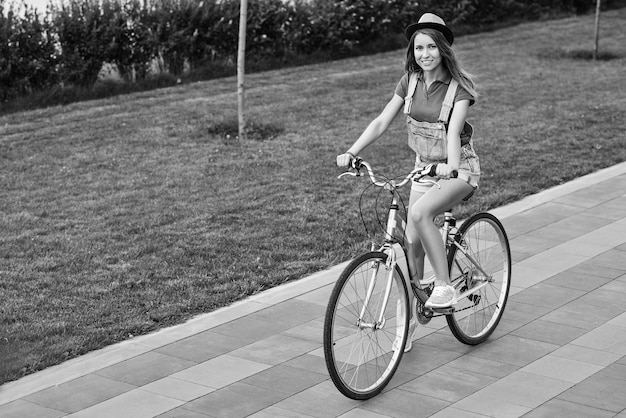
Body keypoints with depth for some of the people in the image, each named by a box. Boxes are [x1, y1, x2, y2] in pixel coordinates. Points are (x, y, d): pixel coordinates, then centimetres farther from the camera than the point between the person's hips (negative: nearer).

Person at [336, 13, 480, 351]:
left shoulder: (459, 87, -16)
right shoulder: (410, 82, -1)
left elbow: (454, 131, -30)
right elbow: (381, 122, -5)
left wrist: (451, 166, -48)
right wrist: (351, 152, -17)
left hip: (458, 170, -5)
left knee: (420, 212, -33)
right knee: (412, 243, 1)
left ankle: (444, 285, -20)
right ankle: (408, 319, 14)